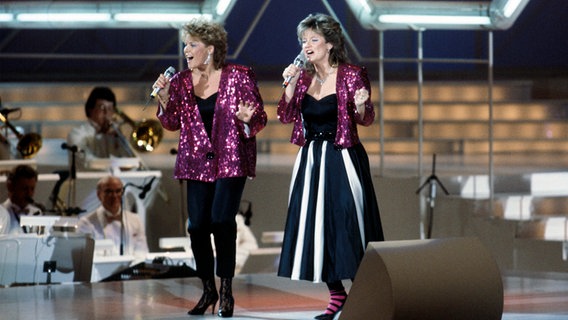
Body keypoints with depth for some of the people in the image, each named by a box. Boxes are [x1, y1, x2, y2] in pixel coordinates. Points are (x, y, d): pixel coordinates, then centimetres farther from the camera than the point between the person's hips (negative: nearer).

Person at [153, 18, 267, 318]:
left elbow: (259, 119, -2)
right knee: (197, 225, -2)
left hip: (231, 160, -4)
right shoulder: (181, 81, 5)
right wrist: (164, 98, -9)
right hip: (197, 162, 4)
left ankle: (226, 291, 0)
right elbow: (172, 123, 7)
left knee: (222, 220, -14)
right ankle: (208, 290, 16)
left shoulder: (239, 76, -5)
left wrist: (247, 119, -24)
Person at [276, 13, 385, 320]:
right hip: (310, 158, 6)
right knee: (314, 225, 4)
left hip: (342, 158, -6)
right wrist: (291, 85, -8)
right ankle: (336, 295, 13)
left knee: (347, 224, -8)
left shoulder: (351, 75, -5)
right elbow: (286, 116, 5)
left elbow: (366, 119, -4)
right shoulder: (304, 77, 9)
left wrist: (360, 106, -26)